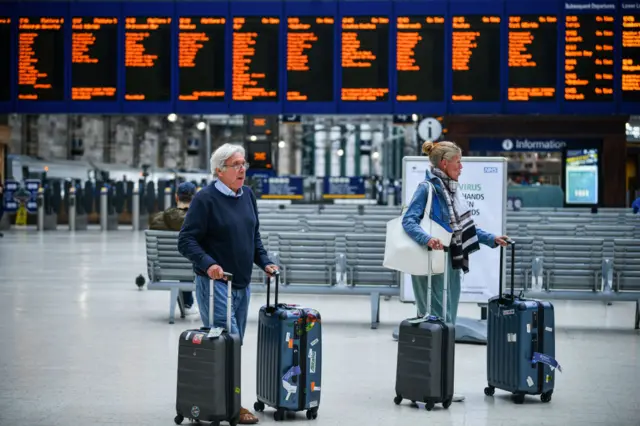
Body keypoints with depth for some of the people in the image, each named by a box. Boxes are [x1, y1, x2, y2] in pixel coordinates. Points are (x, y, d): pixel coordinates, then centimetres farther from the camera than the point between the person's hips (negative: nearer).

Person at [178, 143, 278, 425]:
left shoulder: (247, 195, 11)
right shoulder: (205, 199, -11)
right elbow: (186, 240, -14)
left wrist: (264, 262, 9)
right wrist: (208, 264, -27)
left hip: (242, 284, 8)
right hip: (215, 283, -8)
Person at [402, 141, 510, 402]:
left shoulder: (451, 189, 13)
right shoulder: (427, 189, -11)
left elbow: (464, 226, 21)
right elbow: (409, 221, -19)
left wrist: (491, 239, 15)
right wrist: (427, 239, -36)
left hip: (452, 262, 9)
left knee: (447, 320, 10)